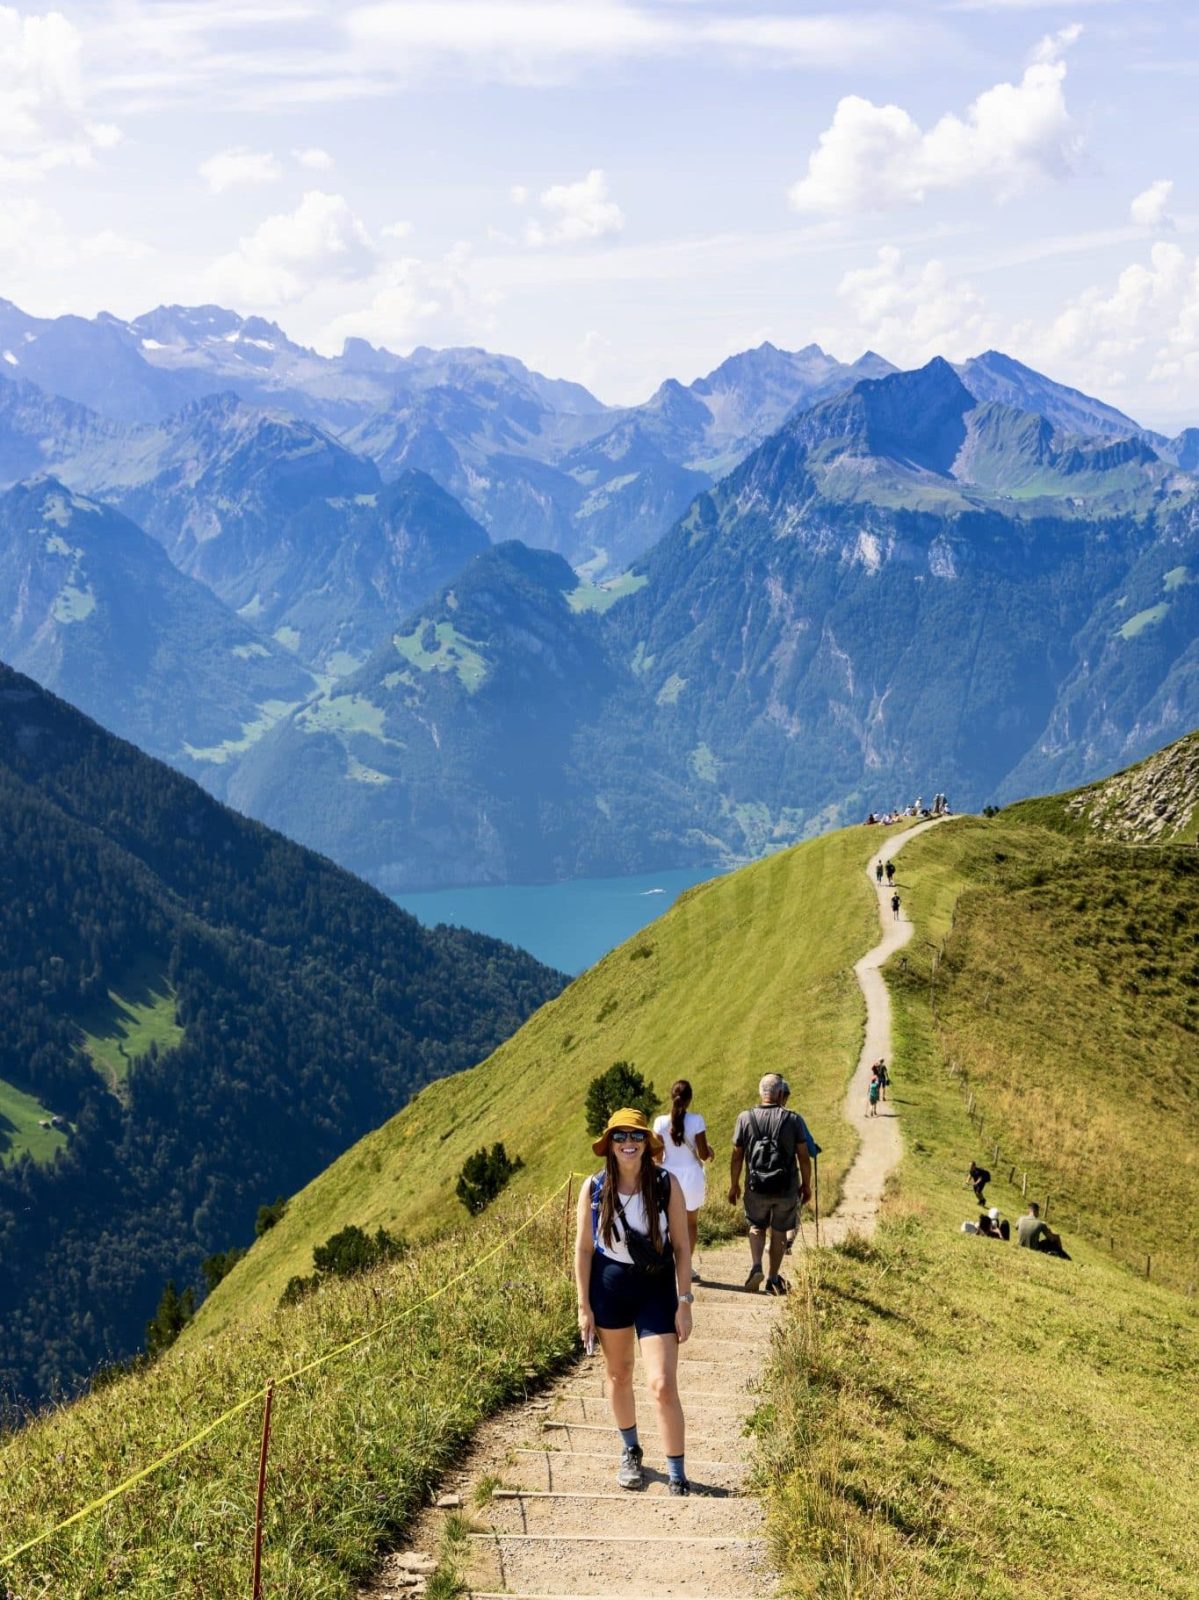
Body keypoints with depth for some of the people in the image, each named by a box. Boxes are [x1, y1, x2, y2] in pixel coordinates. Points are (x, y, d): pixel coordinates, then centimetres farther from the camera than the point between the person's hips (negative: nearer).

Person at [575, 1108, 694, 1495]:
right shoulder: (594, 1190, -6)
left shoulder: (666, 1185, -9)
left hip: (657, 1289, -2)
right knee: (618, 1375, 18)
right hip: (609, 1288, 2)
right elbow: (583, 1248, 0)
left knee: (663, 1386, -10)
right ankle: (630, 1452, 41)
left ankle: (678, 1479, -1)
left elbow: (681, 1246, -5)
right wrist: (584, 1306, -2)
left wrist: (684, 1303, -7)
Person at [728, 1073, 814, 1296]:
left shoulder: (745, 1118, -5)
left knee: (757, 1227, 21)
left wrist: (734, 1185, 11)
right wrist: (806, 1185, 7)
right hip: (787, 1189, -1)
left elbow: (736, 1156, -1)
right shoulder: (793, 1119, -8)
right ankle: (773, 1279, 19)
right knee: (779, 1231, 15)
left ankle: (755, 1266, -1)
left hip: (756, 1188, 1)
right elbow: (804, 1156, -5)